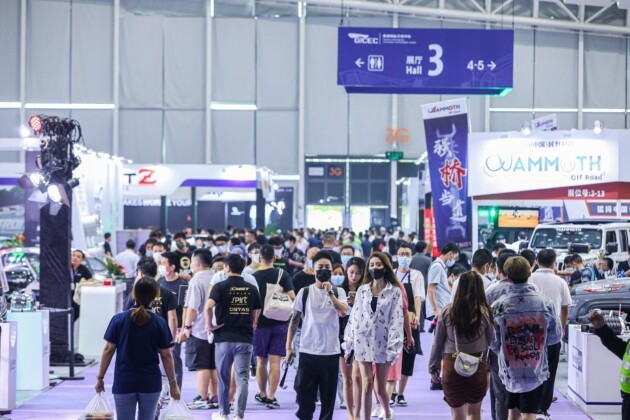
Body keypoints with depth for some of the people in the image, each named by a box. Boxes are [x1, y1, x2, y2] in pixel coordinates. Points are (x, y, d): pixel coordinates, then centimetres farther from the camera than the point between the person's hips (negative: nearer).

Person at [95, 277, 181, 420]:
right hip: (150, 383, 1)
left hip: (124, 383, -1)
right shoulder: (159, 323, -4)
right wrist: (173, 383, 6)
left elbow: (108, 350, -4)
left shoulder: (118, 319, -5)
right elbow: (166, 356, -2)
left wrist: (100, 377, 4)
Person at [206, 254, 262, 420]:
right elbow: (257, 312, 11)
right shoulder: (251, 289, 5)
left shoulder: (220, 286, -5)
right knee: (242, 378, 0)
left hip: (224, 338, -1)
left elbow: (208, 307, -19)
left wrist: (209, 324, -6)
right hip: (245, 339, 1)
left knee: (223, 377, 13)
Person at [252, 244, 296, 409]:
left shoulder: (253, 277, -3)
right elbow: (292, 297, -11)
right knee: (275, 361, -2)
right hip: (279, 323, -1)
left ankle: (263, 395, 26)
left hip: (260, 323, 1)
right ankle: (271, 397, -8)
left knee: (261, 361, 14)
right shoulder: (282, 275, -5)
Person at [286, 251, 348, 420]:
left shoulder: (338, 292, 3)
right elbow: (294, 320, 7)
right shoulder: (305, 292, 3)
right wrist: (288, 346, 4)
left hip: (331, 352, 0)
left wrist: (330, 293, -21)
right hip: (307, 351, 0)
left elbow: (343, 312, -16)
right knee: (305, 394, 1)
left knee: (328, 395, 5)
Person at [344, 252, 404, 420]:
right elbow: (354, 317, 8)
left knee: (380, 387, 2)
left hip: (383, 343, -2)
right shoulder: (362, 290, 8)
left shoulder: (394, 291, -1)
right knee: (366, 385, -3)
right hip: (363, 341, 2)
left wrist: (393, 347, -12)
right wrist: (349, 345, 5)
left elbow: (396, 320, -5)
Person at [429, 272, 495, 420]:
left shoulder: (447, 311, -5)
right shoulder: (484, 312, -9)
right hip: (477, 365, 0)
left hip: (452, 365, 0)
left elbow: (438, 342, 2)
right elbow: (490, 341, 1)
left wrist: (433, 365, 12)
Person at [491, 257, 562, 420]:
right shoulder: (545, 302, -9)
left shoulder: (498, 306, -11)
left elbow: (493, 341, -6)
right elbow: (555, 336, -2)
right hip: (536, 370, -1)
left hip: (510, 370, 1)